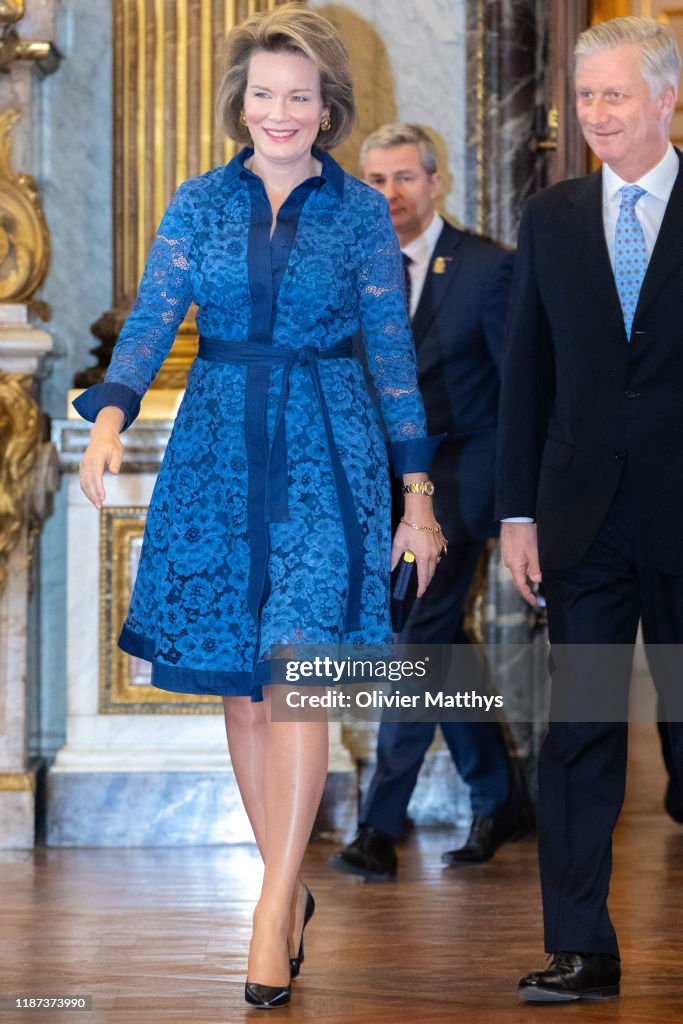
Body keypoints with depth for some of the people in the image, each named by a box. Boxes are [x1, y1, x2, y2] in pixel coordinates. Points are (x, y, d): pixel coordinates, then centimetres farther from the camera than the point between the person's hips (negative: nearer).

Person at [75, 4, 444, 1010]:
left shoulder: (362, 211, 3)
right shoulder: (199, 203, 7)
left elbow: (393, 352, 4)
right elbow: (152, 319, 0)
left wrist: (419, 495, 3)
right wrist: (110, 420, -18)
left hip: (327, 452, -2)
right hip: (218, 452, 3)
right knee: (238, 679, 5)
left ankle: (275, 901, -10)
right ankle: (287, 888, 18)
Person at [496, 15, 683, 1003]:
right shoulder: (550, 219, 8)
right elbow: (527, 374, 9)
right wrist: (519, 512, 4)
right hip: (584, 514, 3)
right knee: (579, 731, 3)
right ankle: (581, 949, 8)